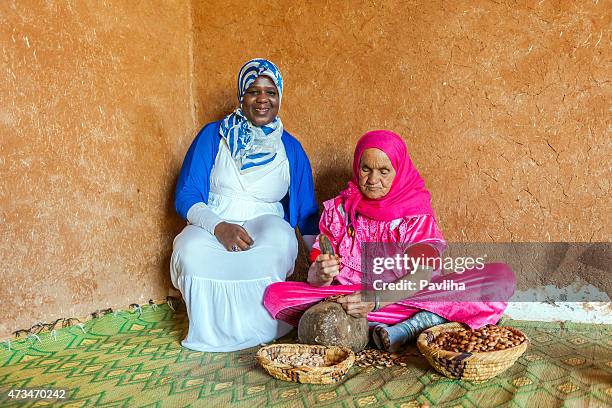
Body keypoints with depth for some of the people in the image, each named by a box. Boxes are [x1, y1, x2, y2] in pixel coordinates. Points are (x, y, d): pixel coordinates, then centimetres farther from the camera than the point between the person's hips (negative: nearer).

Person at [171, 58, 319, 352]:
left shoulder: (290, 148, 9)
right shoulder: (213, 136, 4)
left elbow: (306, 213, 10)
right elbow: (185, 197, -1)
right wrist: (219, 226, -22)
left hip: (266, 223, 1)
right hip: (211, 225, 0)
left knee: (279, 240, -36)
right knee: (191, 253, -35)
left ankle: (258, 330, -12)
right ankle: (212, 336, -9)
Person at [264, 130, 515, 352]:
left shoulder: (417, 213, -2)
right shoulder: (339, 209, 2)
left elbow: (421, 275, -17)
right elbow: (315, 276, -3)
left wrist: (375, 301, -34)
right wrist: (320, 274, -28)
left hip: (408, 300, 0)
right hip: (348, 298, 1)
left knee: (501, 277, -19)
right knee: (275, 294, -22)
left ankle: (404, 330, -30)